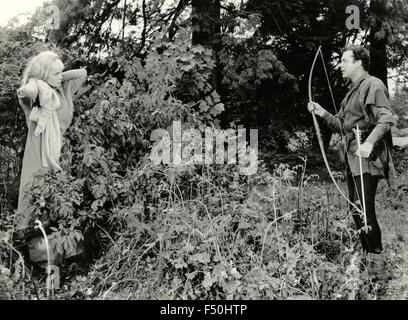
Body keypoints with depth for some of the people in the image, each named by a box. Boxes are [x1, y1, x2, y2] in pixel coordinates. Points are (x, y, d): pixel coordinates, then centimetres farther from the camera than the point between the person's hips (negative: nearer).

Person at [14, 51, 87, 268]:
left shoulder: (62, 89, 6)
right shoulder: (35, 90, -13)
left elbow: (82, 73, 12)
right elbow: (25, 92, -37)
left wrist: (58, 78, 3)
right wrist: (39, 83, -17)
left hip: (61, 152, 6)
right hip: (41, 154, -6)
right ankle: (41, 250, 15)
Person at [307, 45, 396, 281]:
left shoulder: (373, 85, -6)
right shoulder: (353, 91, 21)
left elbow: (387, 118, -18)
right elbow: (342, 126, 22)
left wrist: (370, 141, -31)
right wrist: (323, 113, 8)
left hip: (368, 156, -10)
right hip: (352, 156, 10)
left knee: (365, 210, -11)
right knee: (355, 209, 12)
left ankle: (378, 267, 0)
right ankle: (369, 260, 23)